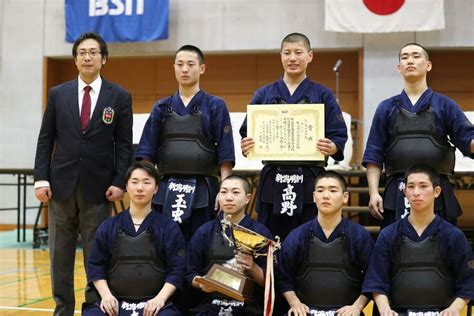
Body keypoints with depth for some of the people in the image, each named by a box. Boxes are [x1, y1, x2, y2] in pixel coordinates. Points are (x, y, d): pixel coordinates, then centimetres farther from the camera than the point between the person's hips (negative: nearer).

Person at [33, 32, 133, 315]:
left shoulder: (120, 97, 2)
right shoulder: (58, 94, 7)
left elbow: (124, 144, 1)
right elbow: (45, 140, 6)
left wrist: (120, 182, -7)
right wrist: (41, 179, -2)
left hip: (98, 187, -2)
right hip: (61, 185, 2)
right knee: (60, 255, 8)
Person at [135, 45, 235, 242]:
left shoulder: (215, 106, 3)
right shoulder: (162, 107, 11)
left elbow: (225, 153, -1)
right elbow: (147, 151, 8)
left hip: (202, 190, -2)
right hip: (166, 190, 2)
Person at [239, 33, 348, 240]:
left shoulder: (322, 95, 6)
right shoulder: (263, 95, 10)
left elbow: (339, 136, 1)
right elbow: (247, 133, 9)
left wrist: (332, 148, -20)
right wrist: (246, 147, -12)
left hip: (310, 181, -1)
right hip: (272, 181, 1)